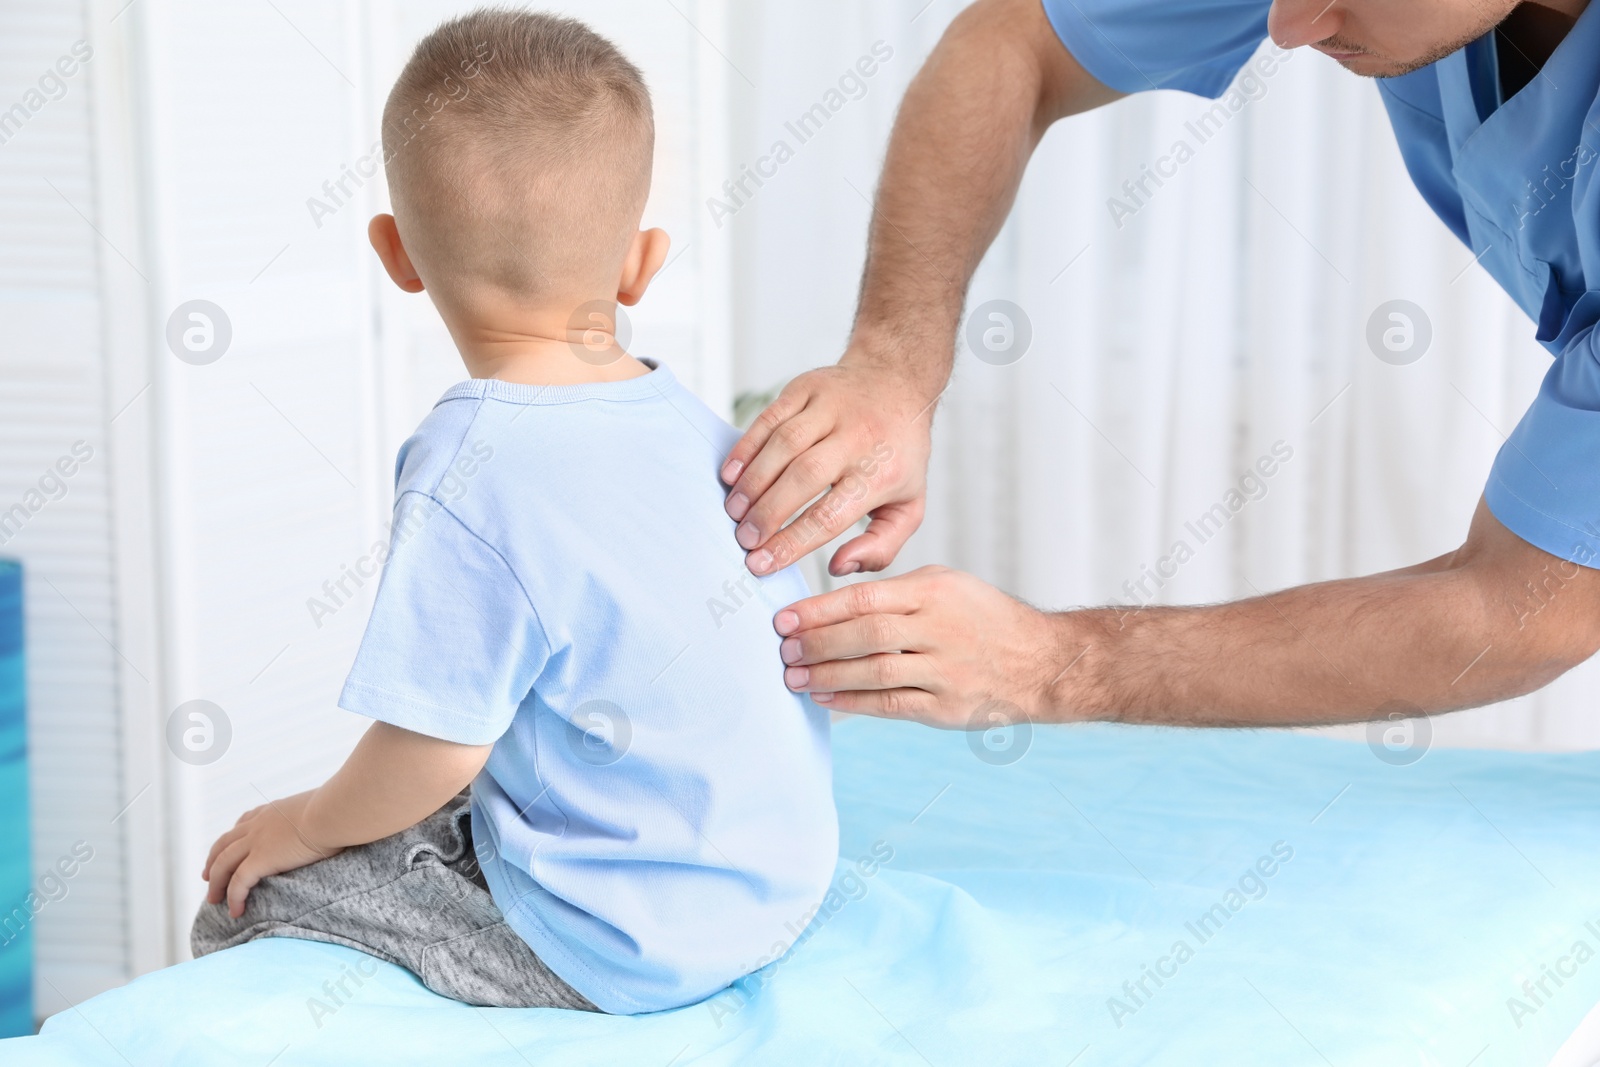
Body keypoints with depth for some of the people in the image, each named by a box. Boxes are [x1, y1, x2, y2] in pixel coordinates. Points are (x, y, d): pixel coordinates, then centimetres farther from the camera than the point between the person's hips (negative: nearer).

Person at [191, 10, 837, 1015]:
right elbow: (792, 631, 9)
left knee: (244, 906, 4)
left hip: (620, 953, -8)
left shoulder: (468, 480, -23)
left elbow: (437, 748, -22)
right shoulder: (699, 425, 0)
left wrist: (310, 823, 0)